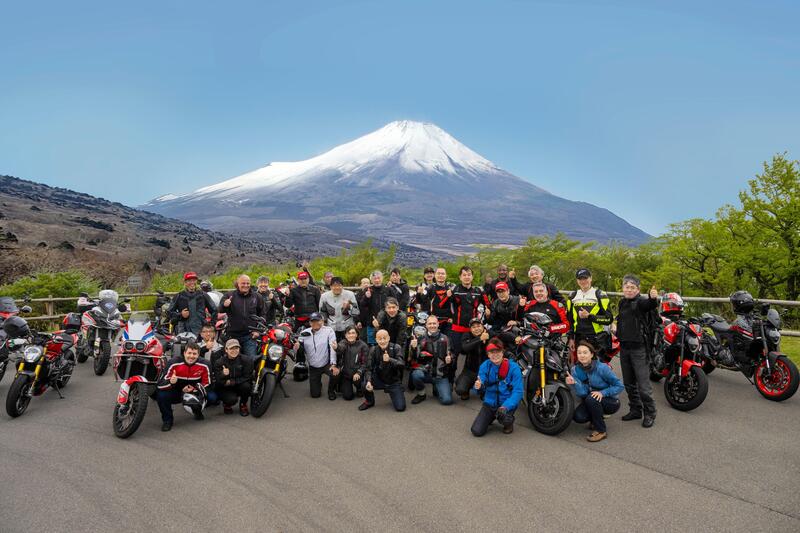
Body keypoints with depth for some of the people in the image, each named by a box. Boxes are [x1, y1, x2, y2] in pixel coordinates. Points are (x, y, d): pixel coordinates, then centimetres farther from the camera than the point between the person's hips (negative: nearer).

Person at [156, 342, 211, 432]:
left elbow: (207, 383, -4)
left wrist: (194, 389, -22)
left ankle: (197, 411, 13)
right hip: (175, 393, -1)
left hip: (193, 392, 1)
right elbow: (160, 384, -20)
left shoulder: (203, 365, -16)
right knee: (161, 395, -31)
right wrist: (171, 382, -43)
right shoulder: (173, 363, -21)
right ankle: (167, 420, -3)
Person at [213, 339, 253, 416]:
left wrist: (232, 382, -23)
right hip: (224, 389, -2)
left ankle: (243, 405, 1)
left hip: (238, 386, 2)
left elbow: (247, 378, -13)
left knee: (246, 386, -31)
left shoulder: (246, 360, -11)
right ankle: (227, 404, 9)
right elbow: (217, 382, -16)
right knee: (232, 399, -32)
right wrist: (223, 375, -38)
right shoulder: (219, 362, -10)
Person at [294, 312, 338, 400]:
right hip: (313, 367, 3)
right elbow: (301, 351, -3)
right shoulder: (304, 333, -4)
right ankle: (318, 384, 43)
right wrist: (297, 348, -28)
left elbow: (333, 348, -22)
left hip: (327, 364, -3)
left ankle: (331, 391, 0)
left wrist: (333, 364, -32)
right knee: (315, 394, 5)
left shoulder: (328, 330, -13)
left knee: (335, 373, -34)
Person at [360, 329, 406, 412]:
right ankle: (369, 401, 4)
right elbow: (369, 368, -14)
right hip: (379, 380, 2)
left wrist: (389, 360, -46)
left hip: (394, 382, -1)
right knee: (365, 381, -27)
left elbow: (402, 364, -27)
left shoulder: (396, 348, -14)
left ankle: (393, 394, 21)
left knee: (400, 407, -14)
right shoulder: (373, 350, -8)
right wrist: (368, 381, -34)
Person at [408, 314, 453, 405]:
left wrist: (450, 359, -9)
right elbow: (414, 358, -5)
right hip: (425, 372, 0)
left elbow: (450, 355, 14)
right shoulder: (421, 338, 0)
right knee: (416, 374, -34)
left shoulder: (444, 339, 4)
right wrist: (413, 347, -24)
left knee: (447, 400, -15)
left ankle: (436, 389, 20)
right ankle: (421, 394, -2)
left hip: (441, 374, 1)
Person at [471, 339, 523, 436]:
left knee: (503, 416, -36)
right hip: (490, 402, 3)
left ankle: (509, 421, 4)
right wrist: (478, 386, -39)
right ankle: (491, 416, 24)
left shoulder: (513, 367, -15)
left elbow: (518, 392, -17)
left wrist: (505, 406, -31)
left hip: (507, 403, -3)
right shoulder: (485, 366, -6)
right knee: (476, 431, -9)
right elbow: (481, 383, -13)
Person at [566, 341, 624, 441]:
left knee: (591, 398, -34)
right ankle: (596, 419, 12)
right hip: (589, 403, 4)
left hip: (610, 402, -4)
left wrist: (602, 393, -28)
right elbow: (582, 393, -19)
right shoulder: (575, 370, -10)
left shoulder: (602, 368, -21)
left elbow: (619, 386, -15)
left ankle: (601, 431, -14)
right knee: (578, 417, -23)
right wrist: (573, 383, -39)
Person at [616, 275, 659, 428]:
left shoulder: (641, 301, -12)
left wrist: (653, 298, -58)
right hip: (624, 347, 7)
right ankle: (635, 410, 28)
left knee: (643, 384, -4)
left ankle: (649, 414, 10)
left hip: (639, 347, -7)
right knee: (629, 383, 15)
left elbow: (649, 305, -37)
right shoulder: (622, 302, 11)